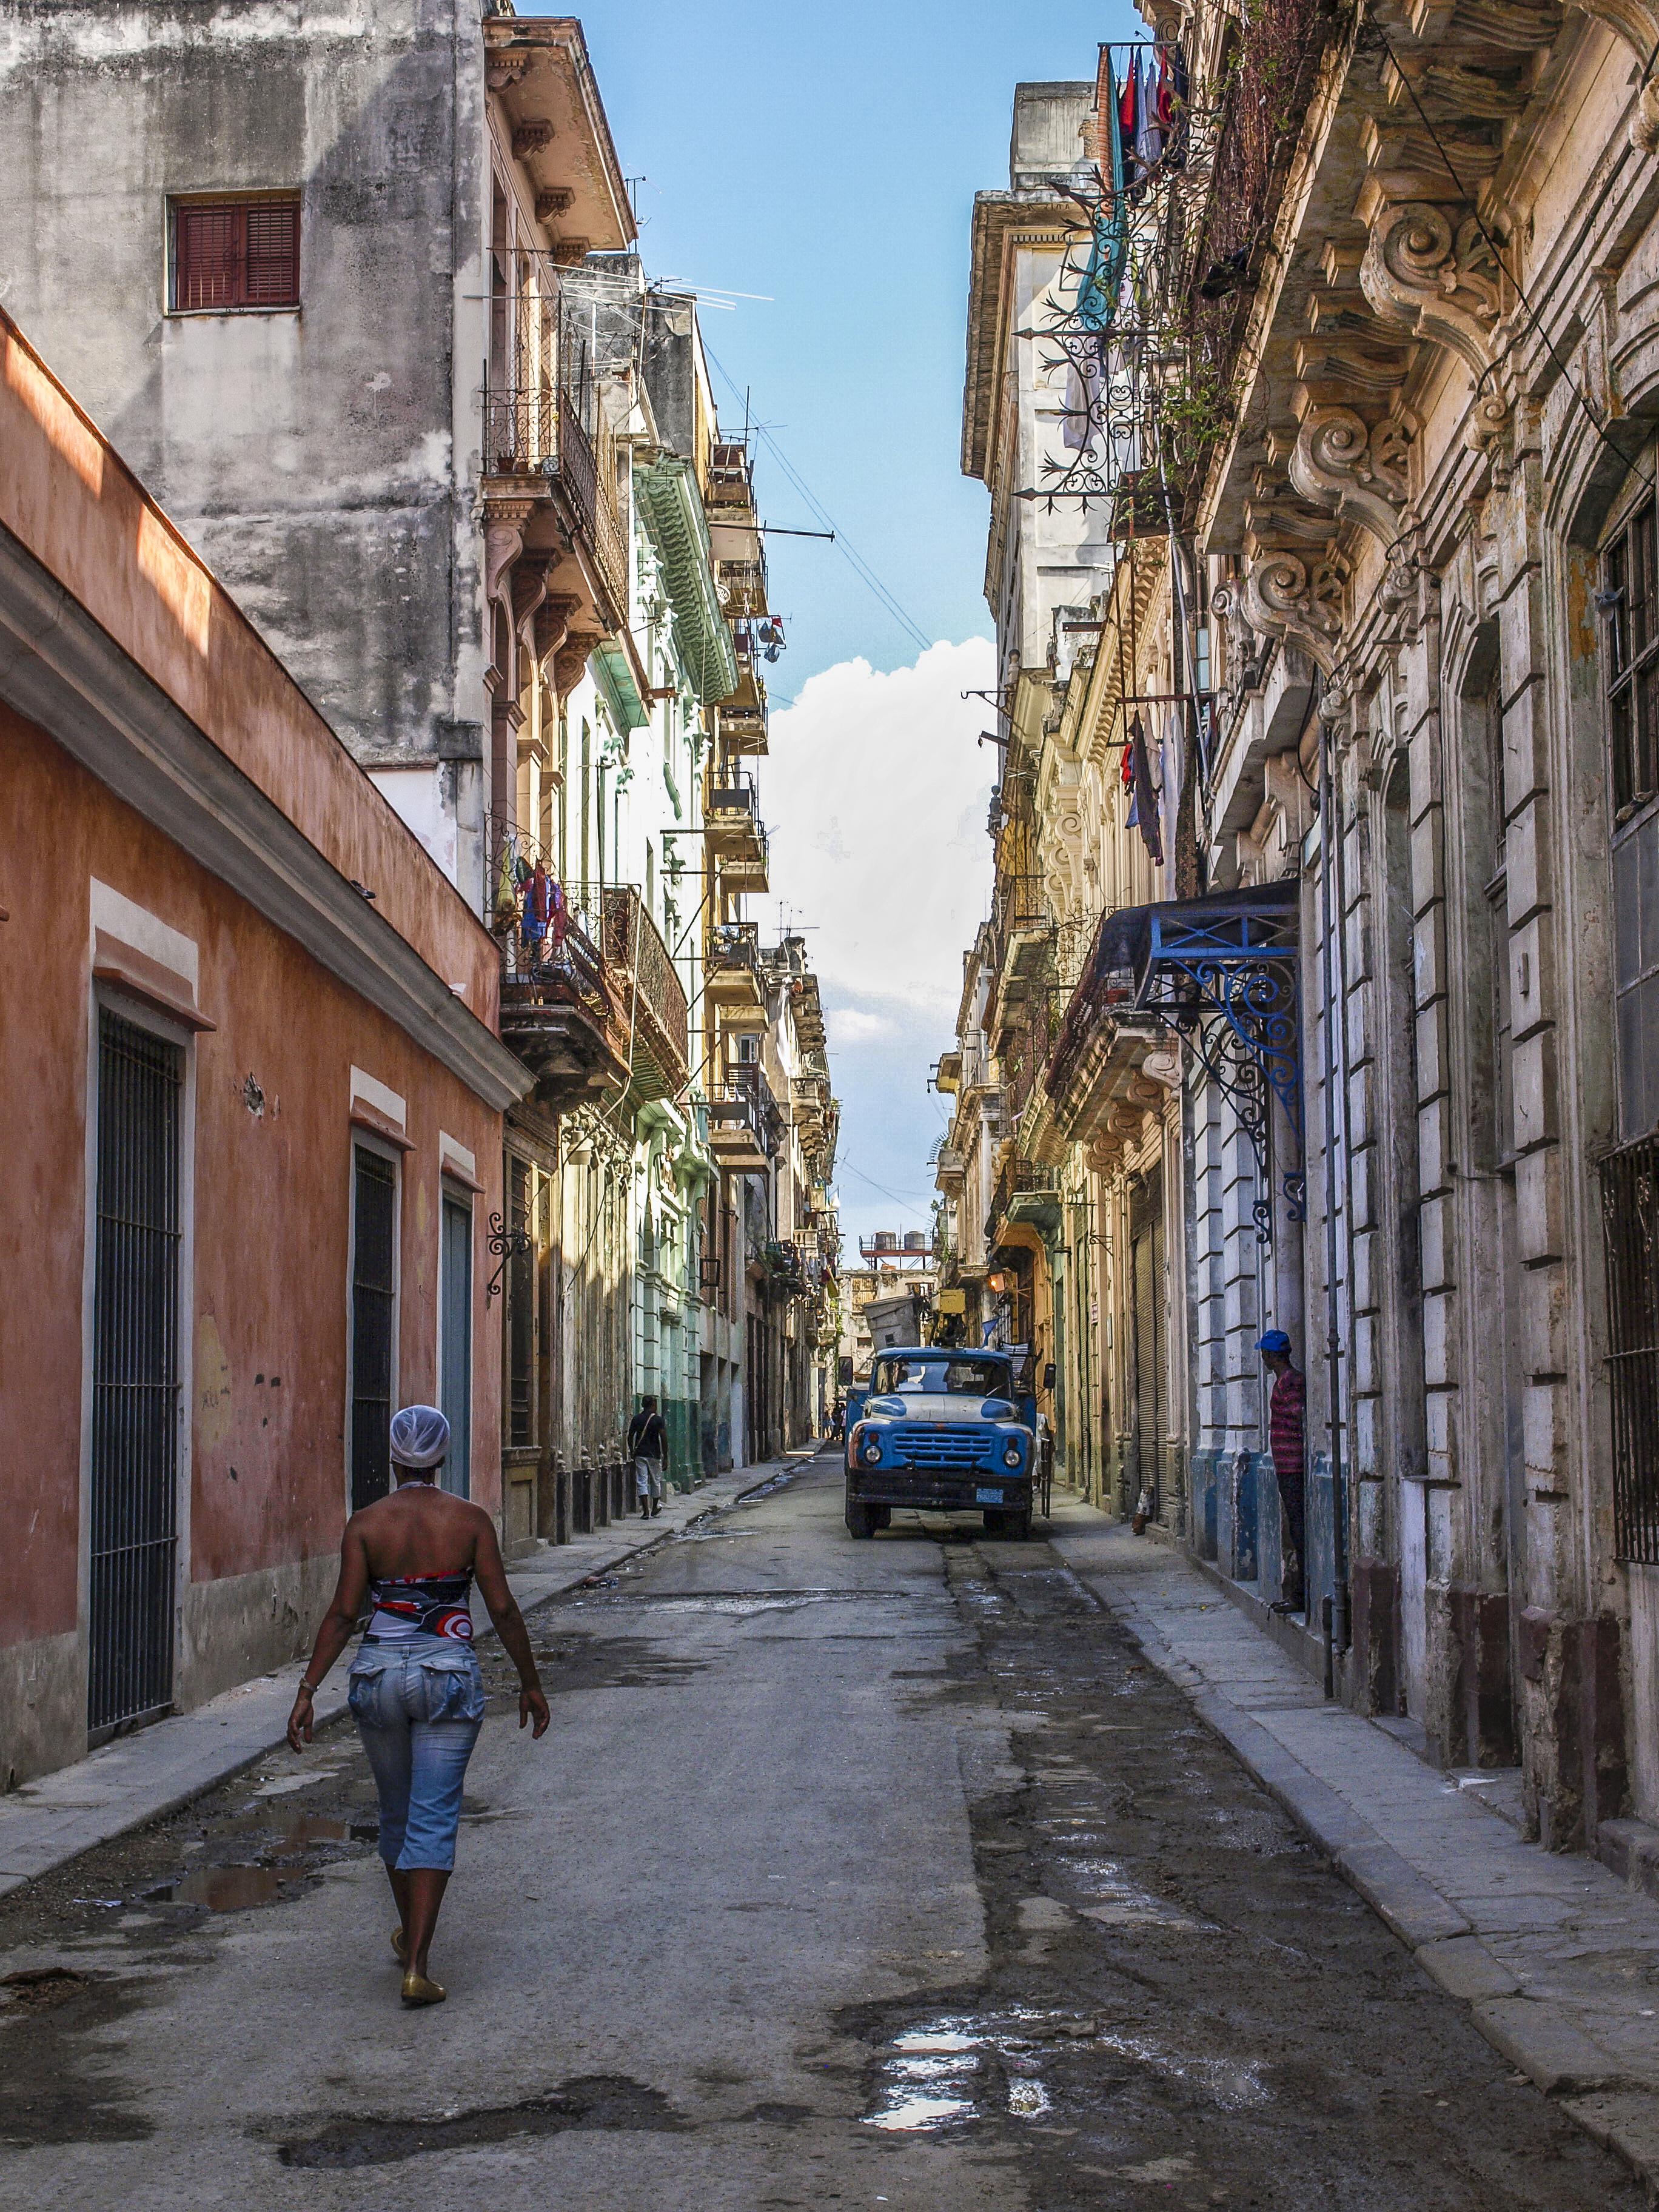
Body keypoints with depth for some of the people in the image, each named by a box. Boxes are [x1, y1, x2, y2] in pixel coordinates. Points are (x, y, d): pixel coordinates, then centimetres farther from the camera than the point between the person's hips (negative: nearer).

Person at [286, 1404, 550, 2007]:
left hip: (379, 1675, 2)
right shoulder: (470, 1521, -4)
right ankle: (416, 1965, -10)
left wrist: (308, 1689, -4)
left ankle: (409, 1935, 37)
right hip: (449, 1675, -2)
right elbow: (502, 1609, -3)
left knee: (396, 1814, 20)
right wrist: (530, 1683, 7)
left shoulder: (366, 1524, -2)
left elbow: (343, 1614, -7)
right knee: (434, 1820, -1)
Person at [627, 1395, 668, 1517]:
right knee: (656, 1481, 15)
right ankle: (655, 1508, 29)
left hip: (640, 1455, 1)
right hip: (654, 1455, -1)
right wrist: (665, 1456, -2)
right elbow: (664, 1439, -9)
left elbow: (630, 1437, 4)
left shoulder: (636, 1419, 3)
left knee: (641, 1482, -2)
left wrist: (632, 1452, 17)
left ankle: (646, 1511, -14)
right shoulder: (658, 1420, -4)